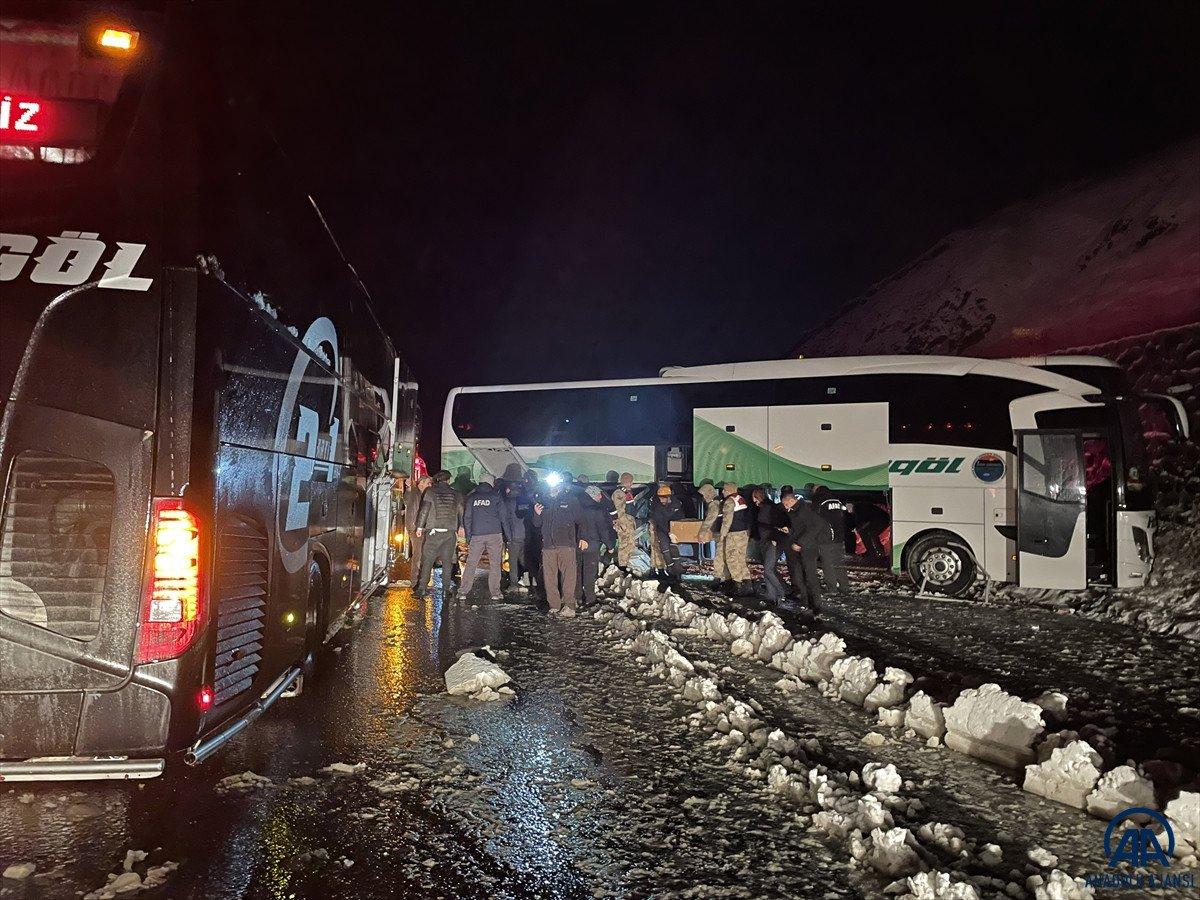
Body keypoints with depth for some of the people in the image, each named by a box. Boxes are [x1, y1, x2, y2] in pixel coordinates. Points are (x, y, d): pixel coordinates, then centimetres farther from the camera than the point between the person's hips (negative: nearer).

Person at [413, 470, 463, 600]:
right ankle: (446, 589, 9)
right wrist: (461, 527, 28)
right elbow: (461, 512, 14)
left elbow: (424, 509, -3)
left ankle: (420, 590, -5)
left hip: (434, 531, -2)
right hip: (450, 532, 2)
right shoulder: (456, 494, 9)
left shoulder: (431, 491, 1)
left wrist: (420, 527, 3)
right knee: (447, 562, 9)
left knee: (427, 562, 0)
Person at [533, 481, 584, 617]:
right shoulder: (544, 501, 15)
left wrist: (582, 537, -7)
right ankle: (554, 606, 9)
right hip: (548, 546, 3)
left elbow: (580, 521, 6)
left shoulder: (571, 500, 7)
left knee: (568, 577, -7)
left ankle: (569, 607, -4)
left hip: (566, 545, -3)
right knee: (549, 579, 2)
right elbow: (537, 524, 20)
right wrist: (537, 514, -2)